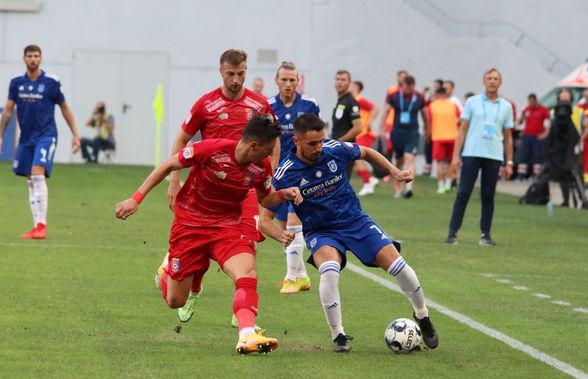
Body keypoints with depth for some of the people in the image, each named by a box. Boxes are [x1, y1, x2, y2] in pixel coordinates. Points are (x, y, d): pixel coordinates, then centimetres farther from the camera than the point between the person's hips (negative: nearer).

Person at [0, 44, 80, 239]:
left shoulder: (51, 82, -4)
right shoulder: (16, 83, 5)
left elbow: (65, 108, 4)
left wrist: (75, 135, 4)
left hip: (46, 136, -5)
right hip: (26, 137, 5)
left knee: (37, 174, -20)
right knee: (30, 182, 6)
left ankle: (41, 225, -21)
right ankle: (36, 228, 11)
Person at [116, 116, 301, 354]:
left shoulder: (262, 166, -7)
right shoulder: (211, 149, -21)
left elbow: (265, 200, 12)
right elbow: (168, 166, -9)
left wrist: (284, 194, -11)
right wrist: (137, 198, -11)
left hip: (228, 227, 3)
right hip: (190, 225, -3)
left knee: (248, 273, -29)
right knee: (175, 301, 6)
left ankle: (247, 336, -36)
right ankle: (168, 269, 41)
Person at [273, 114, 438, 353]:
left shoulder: (336, 150, -13)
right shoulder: (285, 175, -19)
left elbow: (367, 153, 10)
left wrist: (395, 172, 1)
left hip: (356, 221, 2)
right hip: (321, 232, -2)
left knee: (397, 264, -11)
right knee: (329, 270, -34)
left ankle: (422, 317, 18)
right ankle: (338, 336, -18)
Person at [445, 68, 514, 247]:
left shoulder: (506, 107, 9)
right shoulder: (472, 102, 5)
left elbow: (507, 137, 13)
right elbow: (462, 129, 4)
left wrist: (509, 163, 8)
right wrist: (456, 155, -4)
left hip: (494, 157, 2)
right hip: (471, 154, -2)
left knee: (488, 197, 4)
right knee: (463, 194, -5)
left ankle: (486, 234, 10)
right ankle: (453, 232, -3)